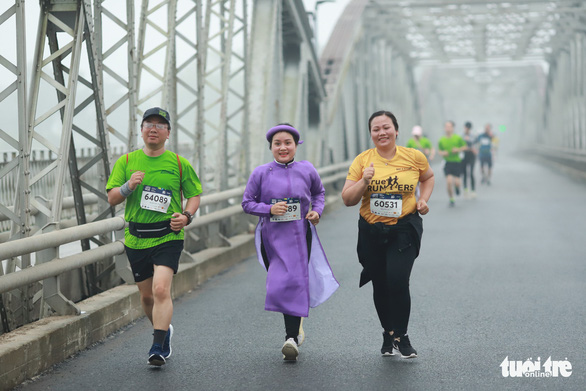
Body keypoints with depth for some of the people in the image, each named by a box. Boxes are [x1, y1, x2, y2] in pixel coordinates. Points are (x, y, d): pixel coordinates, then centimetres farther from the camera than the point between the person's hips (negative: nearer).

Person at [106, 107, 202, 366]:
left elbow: (194, 194, 9)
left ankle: (158, 347, -18)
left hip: (168, 237, -3)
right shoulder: (126, 162, 5)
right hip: (136, 239, 3)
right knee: (146, 295, 14)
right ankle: (164, 330, 40)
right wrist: (129, 186, -17)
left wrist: (187, 216, -10)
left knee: (161, 289, -20)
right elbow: (112, 199, 3)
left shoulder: (179, 164, 1)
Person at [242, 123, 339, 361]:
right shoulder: (260, 173, -1)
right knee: (279, 285, 5)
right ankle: (295, 329, 26)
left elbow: (319, 192, 20)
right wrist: (269, 209, -14)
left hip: (299, 236, -1)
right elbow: (247, 203, 2)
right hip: (272, 236, 1)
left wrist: (317, 210, 1)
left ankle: (291, 338, -7)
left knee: (294, 282, -11)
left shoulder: (307, 170, 2)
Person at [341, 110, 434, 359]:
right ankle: (388, 334, 32)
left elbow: (428, 177, 20)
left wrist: (423, 199, 4)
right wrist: (364, 181, -18)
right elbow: (347, 199, -3)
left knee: (398, 280, -18)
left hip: (404, 229, -2)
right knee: (380, 286, 10)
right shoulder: (362, 161, -2)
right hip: (371, 231, 2)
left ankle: (401, 335, 1)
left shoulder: (414, 157, -1)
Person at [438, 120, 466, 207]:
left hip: (457, 162, -1)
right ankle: (451, 199, 3)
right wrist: (443, 153, -9)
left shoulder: (458, 138, -3)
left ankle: (457, 186, 33)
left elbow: (464, 147, 7)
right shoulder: (442, 140, 2)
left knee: (457, 182, -8)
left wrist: (458, 150, -12)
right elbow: (440, 151, 14)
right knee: (449, 181, -15)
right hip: (448, 163, 1)